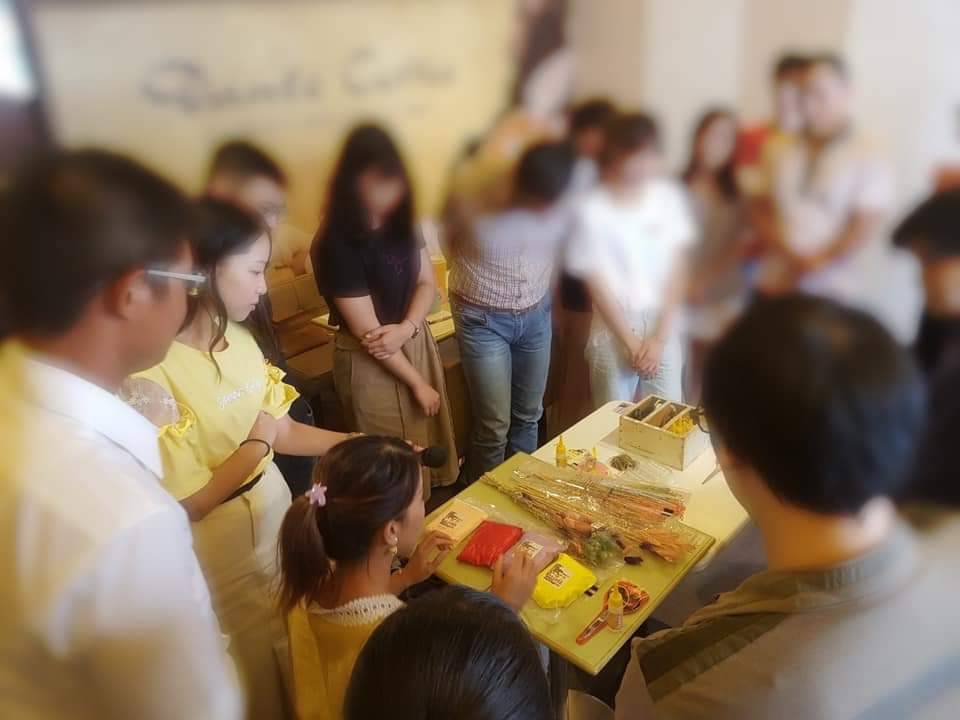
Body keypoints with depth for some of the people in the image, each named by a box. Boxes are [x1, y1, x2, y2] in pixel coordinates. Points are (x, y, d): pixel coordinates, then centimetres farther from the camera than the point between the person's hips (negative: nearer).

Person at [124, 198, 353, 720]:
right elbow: (186, 505, -22)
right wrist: (255, 446, -17)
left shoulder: (239, 340, -4)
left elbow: (281, 430, 2)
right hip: (219, 559, -6)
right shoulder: (151, 377, -26)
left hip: (276, 522, 7)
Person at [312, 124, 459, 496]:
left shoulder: (400, 222, -2)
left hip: (417, 343, 7)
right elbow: (367, 330, -21)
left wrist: (405, 328, -18)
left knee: (433, 445, 20)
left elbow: (427, 282, 2)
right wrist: (416, 382, -14)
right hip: (372, 363, -7)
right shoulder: (337, 244, -23)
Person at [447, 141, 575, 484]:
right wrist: (477, 282, 6)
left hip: (536, 316, 4)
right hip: (483, 320, -4)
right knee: (494, 425, 0)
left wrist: (541, 293, 10)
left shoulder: (561, 204, -14)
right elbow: (451, 245, -4)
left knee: (528, 415, 17)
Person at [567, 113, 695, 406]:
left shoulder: (670, 196, -2)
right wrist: (631, 343, -7)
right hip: (613, 333, -3)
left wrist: (660, 337, -5)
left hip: (664, 328, 3)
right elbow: (599, 285, -8)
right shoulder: (592, 209, -12)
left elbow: (677, 269, 0)